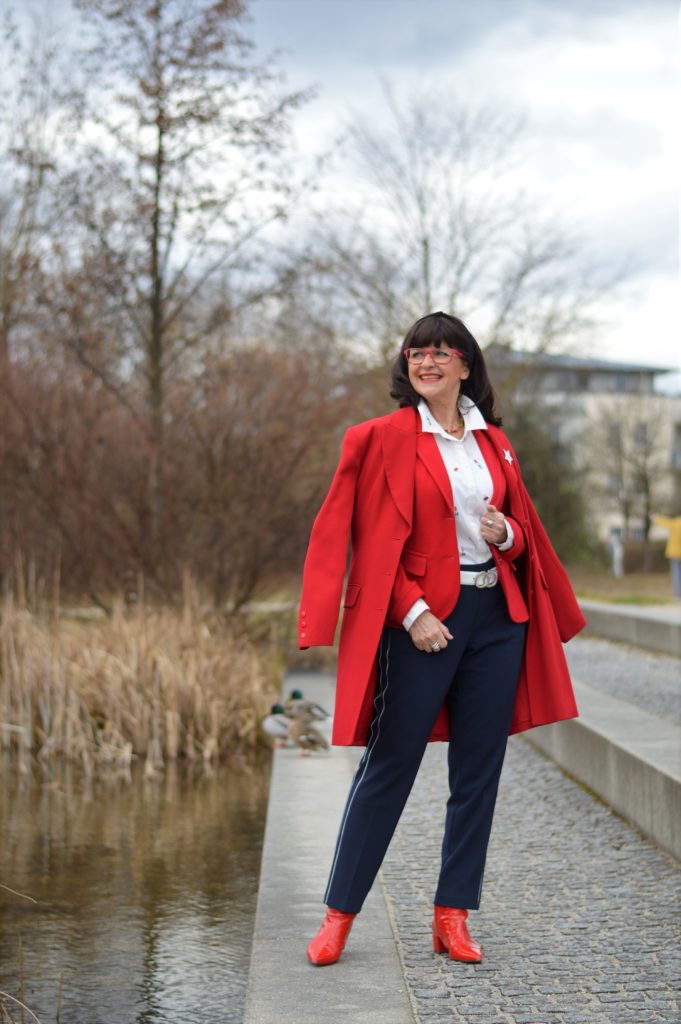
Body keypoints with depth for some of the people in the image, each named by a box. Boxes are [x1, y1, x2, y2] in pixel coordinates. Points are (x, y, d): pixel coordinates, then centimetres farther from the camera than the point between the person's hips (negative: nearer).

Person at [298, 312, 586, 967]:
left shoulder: (494, 442, 13)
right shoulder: (385, 438, -3)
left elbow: (523, 529, 19)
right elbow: (377, 542, -7)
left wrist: (506, 533, -4)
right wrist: (413, 613, -16)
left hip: (496, 616, 5)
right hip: (422, 618, -5)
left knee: (479, 771, 7)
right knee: (389, 766, -2)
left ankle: (452, 918, 16)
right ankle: (339, 914, 9)